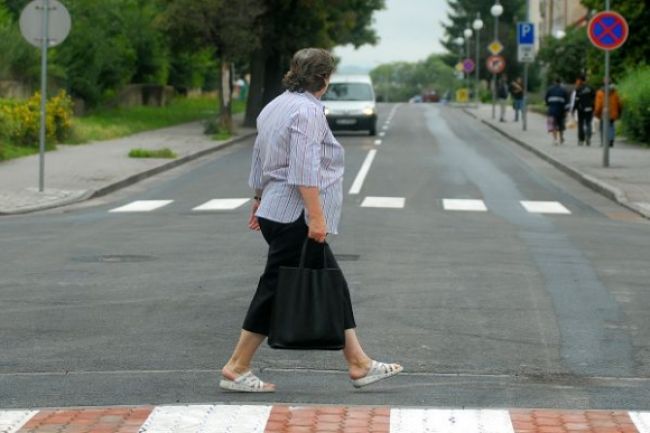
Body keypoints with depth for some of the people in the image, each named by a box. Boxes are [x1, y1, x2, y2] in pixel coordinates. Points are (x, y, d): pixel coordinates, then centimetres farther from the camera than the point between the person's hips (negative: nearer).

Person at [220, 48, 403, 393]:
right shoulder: (308, 111, -15)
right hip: (294, 219, -10)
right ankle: (236, 370, 1)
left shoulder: (276, 106, 15)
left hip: (275, 211, 10)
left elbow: (259, 161, 22)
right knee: (276, 290, -4)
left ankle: (359, 365, 10)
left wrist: (259, 202, 28)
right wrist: (316, 217, -24)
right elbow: (305, 170, -23)